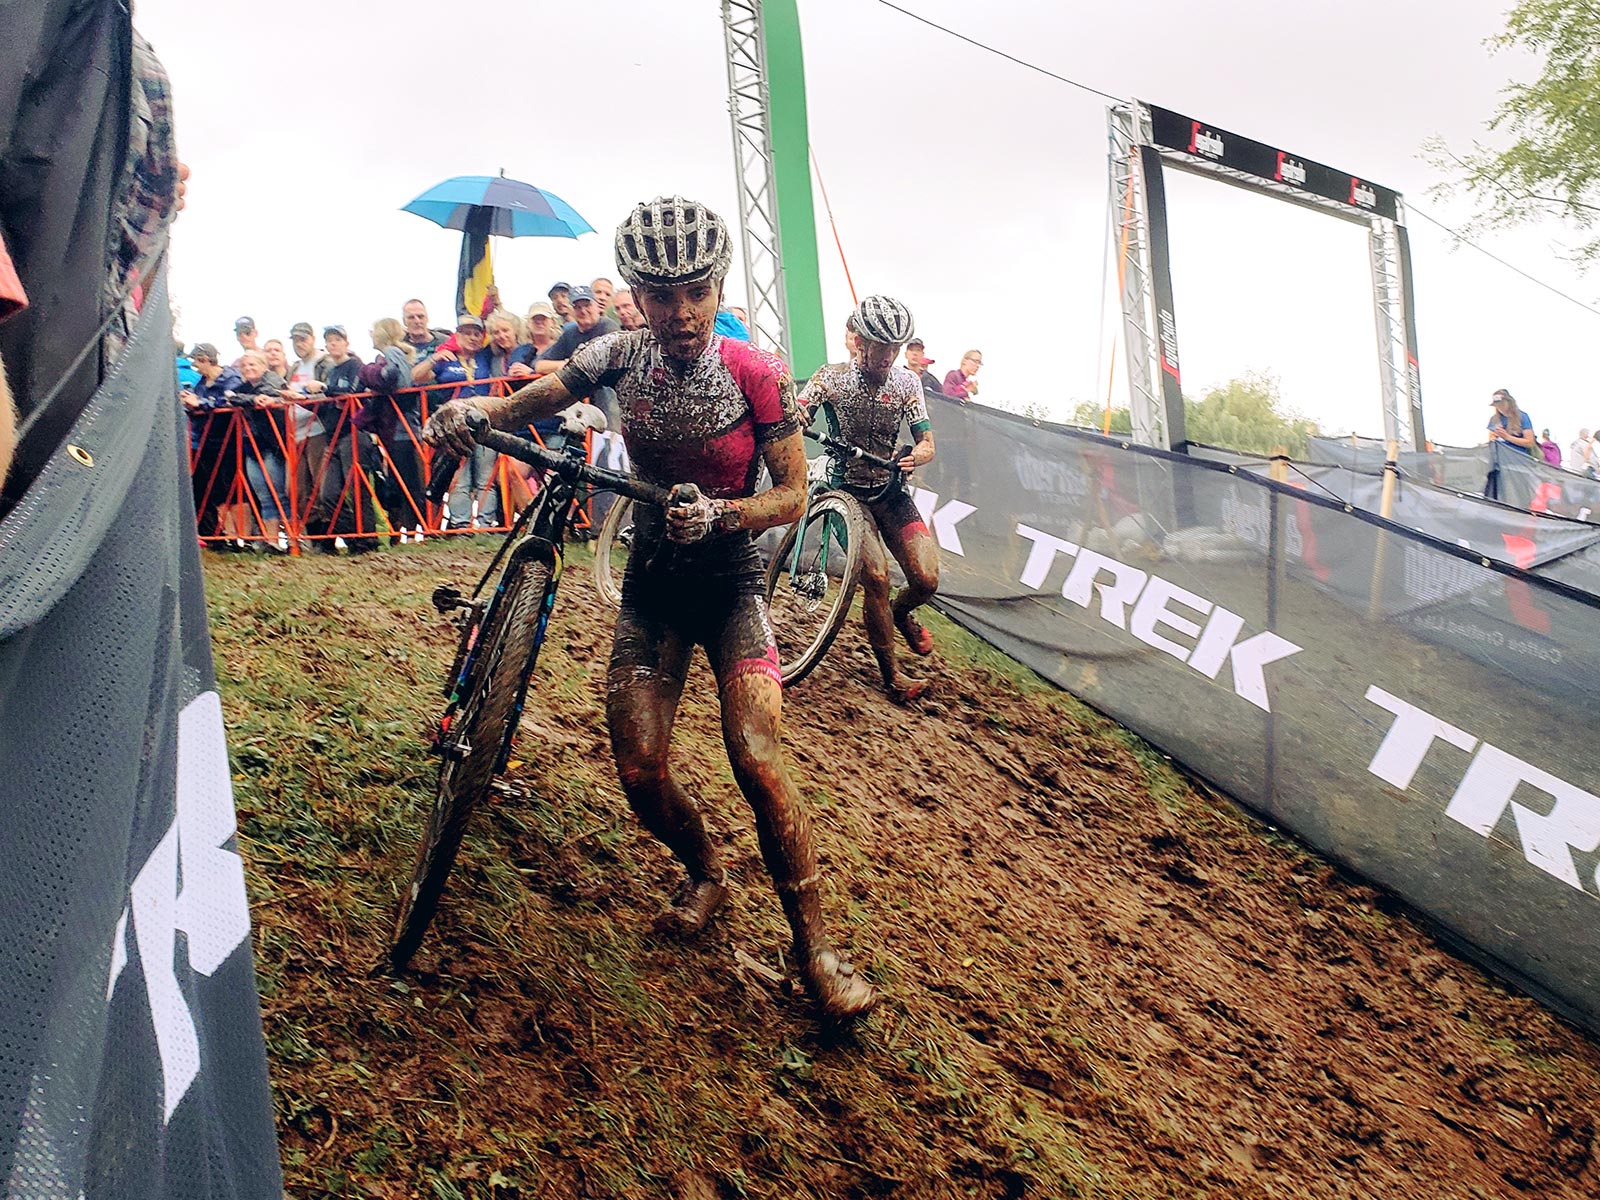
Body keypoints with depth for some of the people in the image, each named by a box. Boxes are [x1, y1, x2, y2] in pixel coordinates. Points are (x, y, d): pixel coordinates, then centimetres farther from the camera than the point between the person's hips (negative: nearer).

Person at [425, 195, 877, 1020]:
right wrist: (468, 411, -25)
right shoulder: (622, 356, -6)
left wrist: (717, 513, -30)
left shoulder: (756, 374, -14)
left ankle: (814, 948, -4)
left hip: (730, 586, -3)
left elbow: (792, 496, -12)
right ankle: (705, 874, 29)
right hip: (651, 587, 3)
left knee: (756, 763, -19)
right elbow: (525, 404, -3)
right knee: (640, 774, -3)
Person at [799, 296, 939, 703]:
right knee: (876, 576, -22)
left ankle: (901, 613, 28)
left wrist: (913, 458, -27)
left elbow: (927, 444, -3)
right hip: (847, 491, -3)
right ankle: (890, 674, -5)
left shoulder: (907, 383, -2)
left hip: (889, 492, 3)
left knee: (927, 580, -11)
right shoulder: (832, 377, -10)